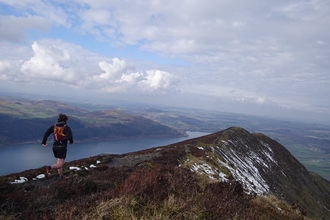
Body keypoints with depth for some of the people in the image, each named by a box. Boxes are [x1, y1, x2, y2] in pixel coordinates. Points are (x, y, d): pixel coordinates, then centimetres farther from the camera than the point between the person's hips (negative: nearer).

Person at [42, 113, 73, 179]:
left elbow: (46, 133, -5)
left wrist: (43, 142, -7)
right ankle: (49, 168, -34)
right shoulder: (66, 127, -9)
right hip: (62, 147, -6)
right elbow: (70, 136, -22)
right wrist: (71, 141, -2)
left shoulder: (54, 126, 6)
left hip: (55, 147, 6)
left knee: (59, 163, 19)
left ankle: (62, 178, 26)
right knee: (60, 165, -7)